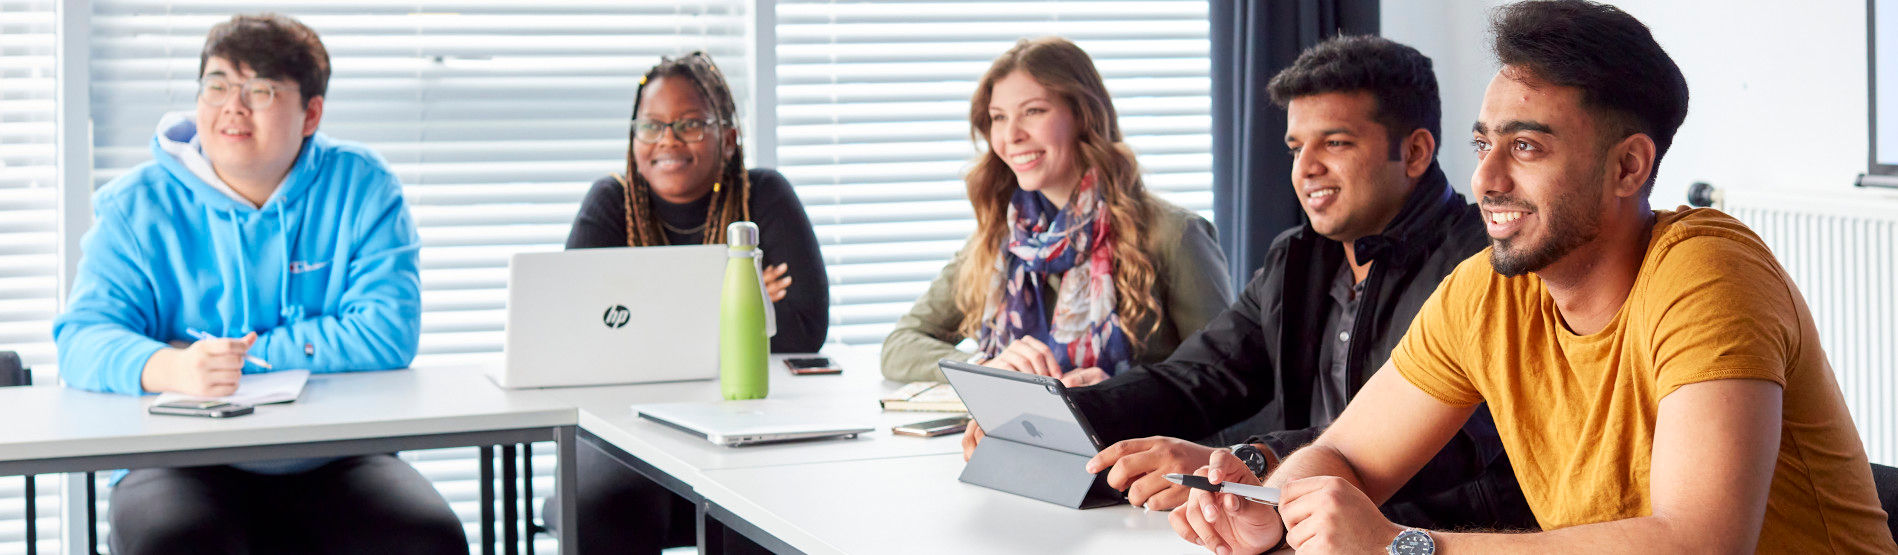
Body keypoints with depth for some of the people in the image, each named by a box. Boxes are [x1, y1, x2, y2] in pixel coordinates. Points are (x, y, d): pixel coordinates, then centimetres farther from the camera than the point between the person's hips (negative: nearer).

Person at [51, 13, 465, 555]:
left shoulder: (361, 185, 4)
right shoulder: (138, 204, 4)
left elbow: (387, 333, -7)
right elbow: (84, 337, -8)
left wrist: (235, 357, -12)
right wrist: (170, 368, -31)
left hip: (330, 463, 1)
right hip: (184, 464, -1)